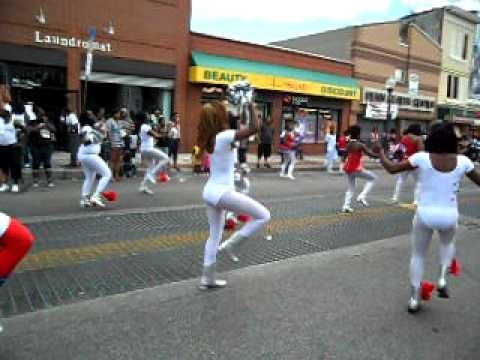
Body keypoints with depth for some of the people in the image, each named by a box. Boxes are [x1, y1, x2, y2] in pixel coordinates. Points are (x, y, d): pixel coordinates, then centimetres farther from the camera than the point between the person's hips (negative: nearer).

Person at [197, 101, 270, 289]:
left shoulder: (209, 137, 6)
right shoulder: (225, 136, -17)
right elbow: (254, 128, -24)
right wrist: (251, 108, -10)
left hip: (210, 191, 9)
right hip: (222, 192, -9)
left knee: (215, 235, 19)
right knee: (263, 215, 0)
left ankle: (207, 278, 27)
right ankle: (230, 244, 2)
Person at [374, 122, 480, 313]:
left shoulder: (422, 158, -11)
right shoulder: (463, 161, -6)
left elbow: (391, 168, -5)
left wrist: (380, 152, 10)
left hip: (424, 214, -1)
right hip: (449, 216, 2)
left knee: (418, 255, 19)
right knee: (448, 243, 36)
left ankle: (415, 298, 23)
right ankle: (442, 278, 19)